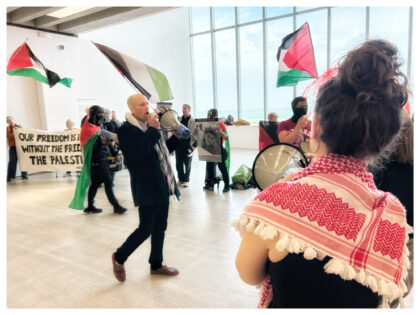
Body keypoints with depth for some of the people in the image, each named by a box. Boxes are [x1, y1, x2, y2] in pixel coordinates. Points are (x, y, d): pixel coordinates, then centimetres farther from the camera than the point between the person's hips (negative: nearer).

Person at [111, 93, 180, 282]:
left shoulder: (149, 127, 13)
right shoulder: (126, 130, -11)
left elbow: (164, 150, 21)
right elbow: (140, 151, -28)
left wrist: (176, 137, 7)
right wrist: (154, 129, -19)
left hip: (162, 187, 8)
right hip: (146, 189, -8)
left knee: (160, 227, 16)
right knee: (146, 228, 1)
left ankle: (156, 264, 33)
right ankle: (119, 258, 26)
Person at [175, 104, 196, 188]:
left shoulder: (193, 121, -5)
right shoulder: (179, 120, 10)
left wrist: (194, 145, -14)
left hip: (188, 146, -4)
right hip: (178, 145, 5)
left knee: (187, 164, 6)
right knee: (179, 164, 10)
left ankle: (186, 180, 19)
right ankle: (181, 179, 24)